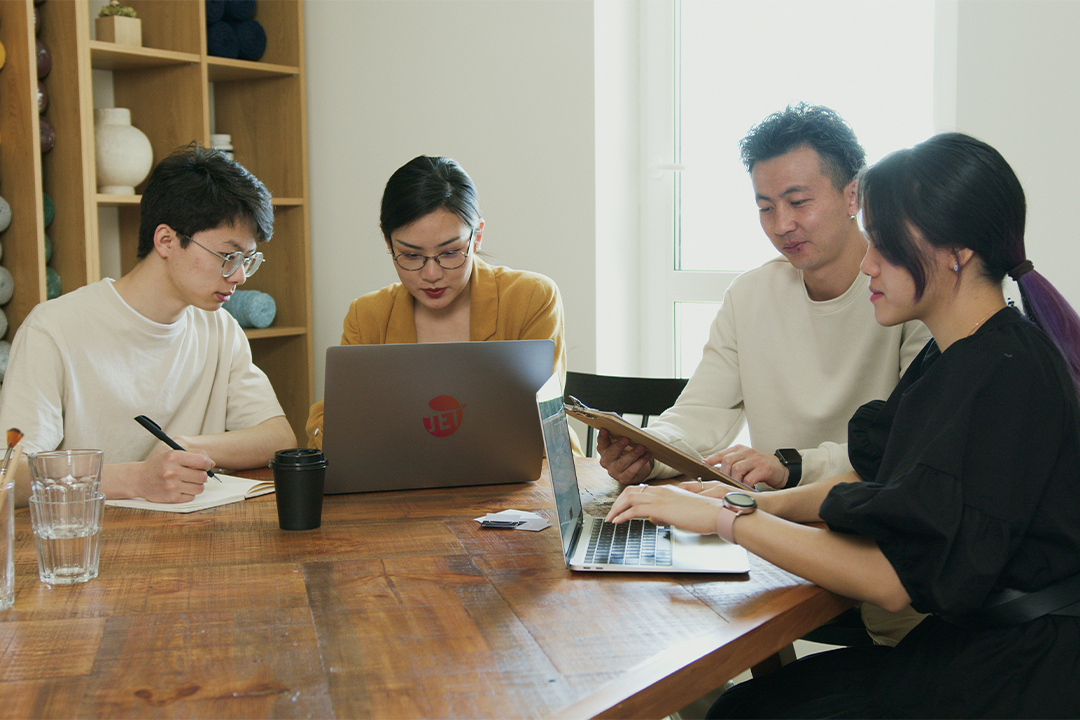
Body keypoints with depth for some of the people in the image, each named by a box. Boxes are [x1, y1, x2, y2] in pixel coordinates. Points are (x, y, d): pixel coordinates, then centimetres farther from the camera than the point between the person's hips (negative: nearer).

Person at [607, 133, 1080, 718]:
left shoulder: (1004, 376, -22)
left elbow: (891, 579, -25)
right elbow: (874, 482, 17)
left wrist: (727, 517, -18)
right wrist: (758, 503, 2)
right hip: (966, 642, 9)